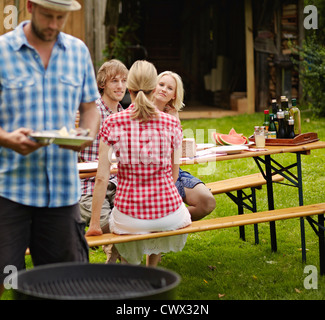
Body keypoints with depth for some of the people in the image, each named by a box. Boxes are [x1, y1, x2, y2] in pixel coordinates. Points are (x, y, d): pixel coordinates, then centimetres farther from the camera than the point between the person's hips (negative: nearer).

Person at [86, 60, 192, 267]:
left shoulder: (113, 124, -8)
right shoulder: (172, 124, -4)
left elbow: (102, 178, -9)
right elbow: (174, 174, 4)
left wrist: (95, 223, -2)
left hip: (129, 218, -1)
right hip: (169, 214, 1)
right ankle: (152, 267, 44)